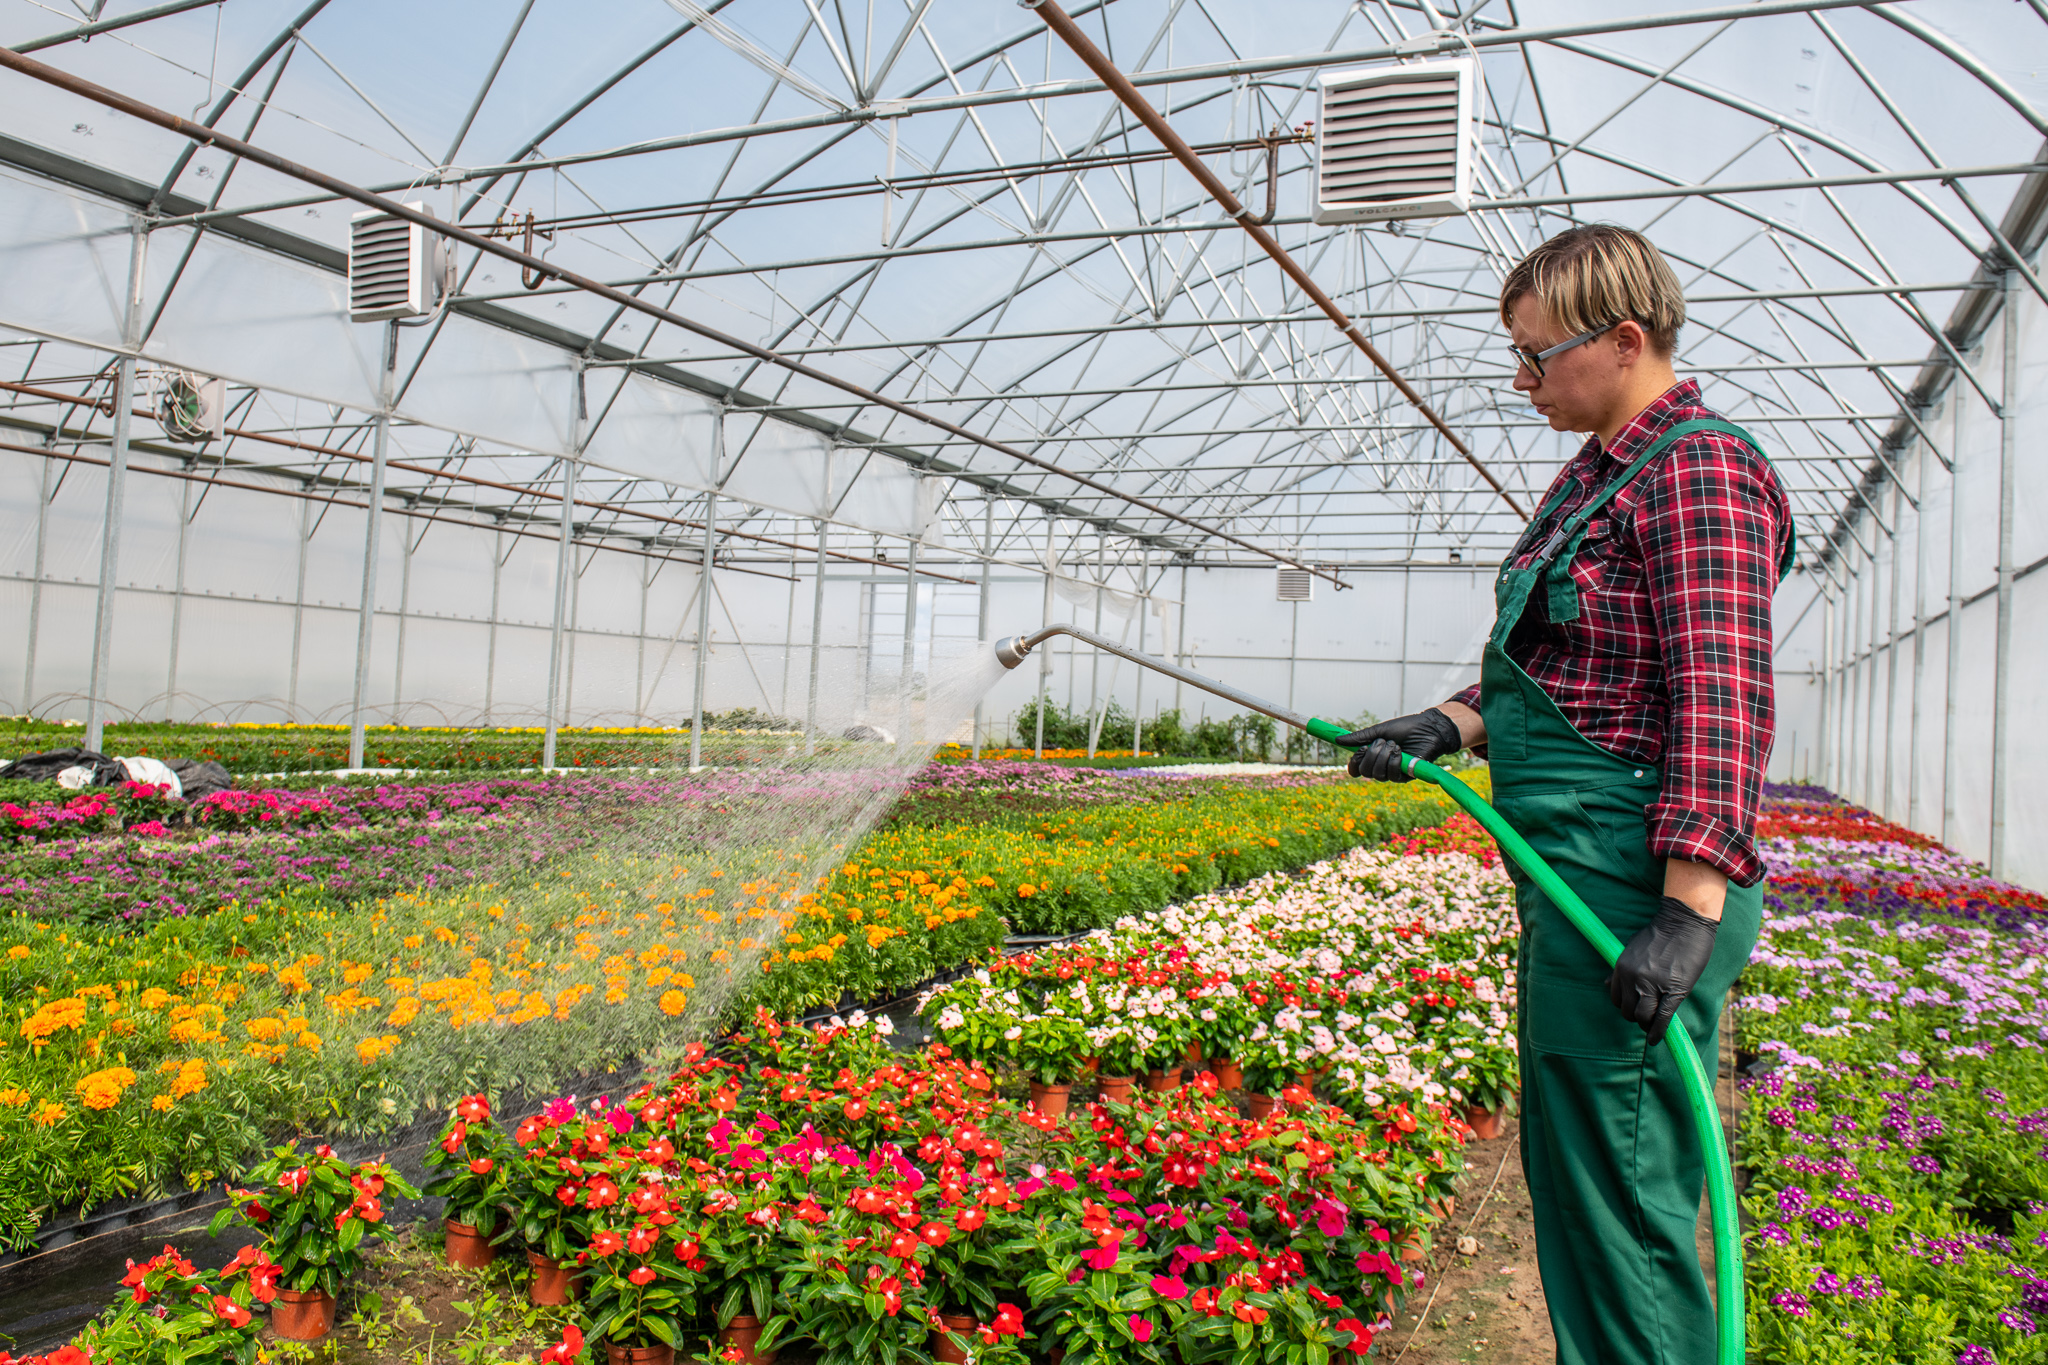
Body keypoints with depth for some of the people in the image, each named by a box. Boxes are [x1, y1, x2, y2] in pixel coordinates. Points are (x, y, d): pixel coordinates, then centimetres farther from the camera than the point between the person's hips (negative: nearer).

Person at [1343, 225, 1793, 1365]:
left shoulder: (1696, 469, -13)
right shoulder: (1597, 475, 17)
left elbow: (1723, 698, -21)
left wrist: (1691, 910, -25)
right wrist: (1451, 725, 7)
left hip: (1634, 875, -10)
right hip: (1571, 870, 11)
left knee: (1619, 1178, -1)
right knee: (1571, 1165, 20)